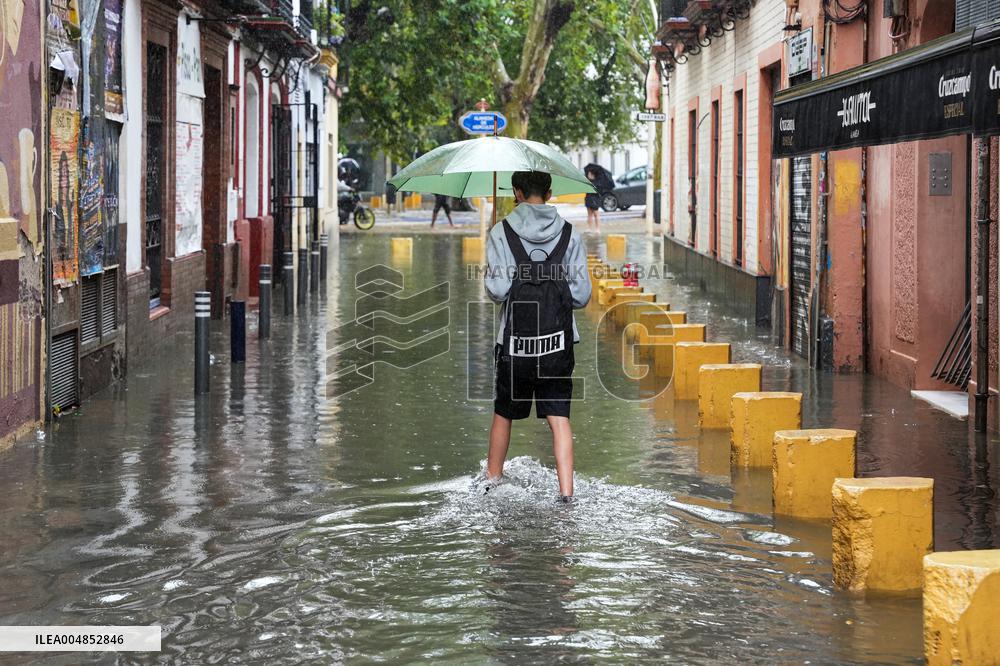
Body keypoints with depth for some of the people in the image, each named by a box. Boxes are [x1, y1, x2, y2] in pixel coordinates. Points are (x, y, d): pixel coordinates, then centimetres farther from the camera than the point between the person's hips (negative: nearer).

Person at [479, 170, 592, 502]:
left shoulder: (501, 232, -6)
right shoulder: (570, 234, 0)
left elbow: (497, 290, -11)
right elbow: (581, 294, -1)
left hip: (515, 340, -1)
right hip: (558, 341, 1)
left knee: (503, 413, 18)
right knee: (559, 417, 2)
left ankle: (492, 477, 34)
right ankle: (566, 491, -7)